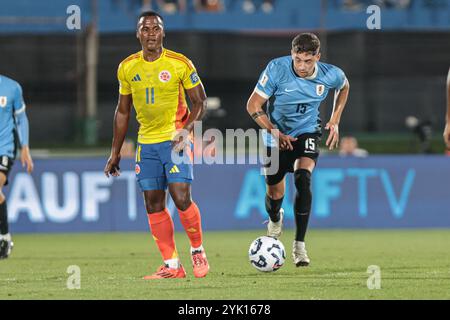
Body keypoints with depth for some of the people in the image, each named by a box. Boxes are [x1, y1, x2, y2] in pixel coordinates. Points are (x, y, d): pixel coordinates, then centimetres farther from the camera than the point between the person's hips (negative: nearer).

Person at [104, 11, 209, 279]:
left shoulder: (180, 64, -6)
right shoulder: (127, 68, 5)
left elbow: (200, 103, -1)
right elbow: (123, 111, 14)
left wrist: (186, 129, -19)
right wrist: (115, 153, 13)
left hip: (175, 140, -4)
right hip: (146, 143, 4)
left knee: (181, 198, -16)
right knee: (154, 204, 1)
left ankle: (198, 252, 6)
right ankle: (172, 266, 5)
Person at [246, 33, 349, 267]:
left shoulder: (330, 75, -17)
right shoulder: (277, 69, -23)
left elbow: (344, 87, 11)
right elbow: (253, 106, -16)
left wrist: (335, 121, 3)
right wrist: (275, 132, -26)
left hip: (306, 133, 0)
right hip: (276, 137, 0)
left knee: (303, 180, -26)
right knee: (275, 193, 8)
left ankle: (299, 245, -22)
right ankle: (275, 221, 47)